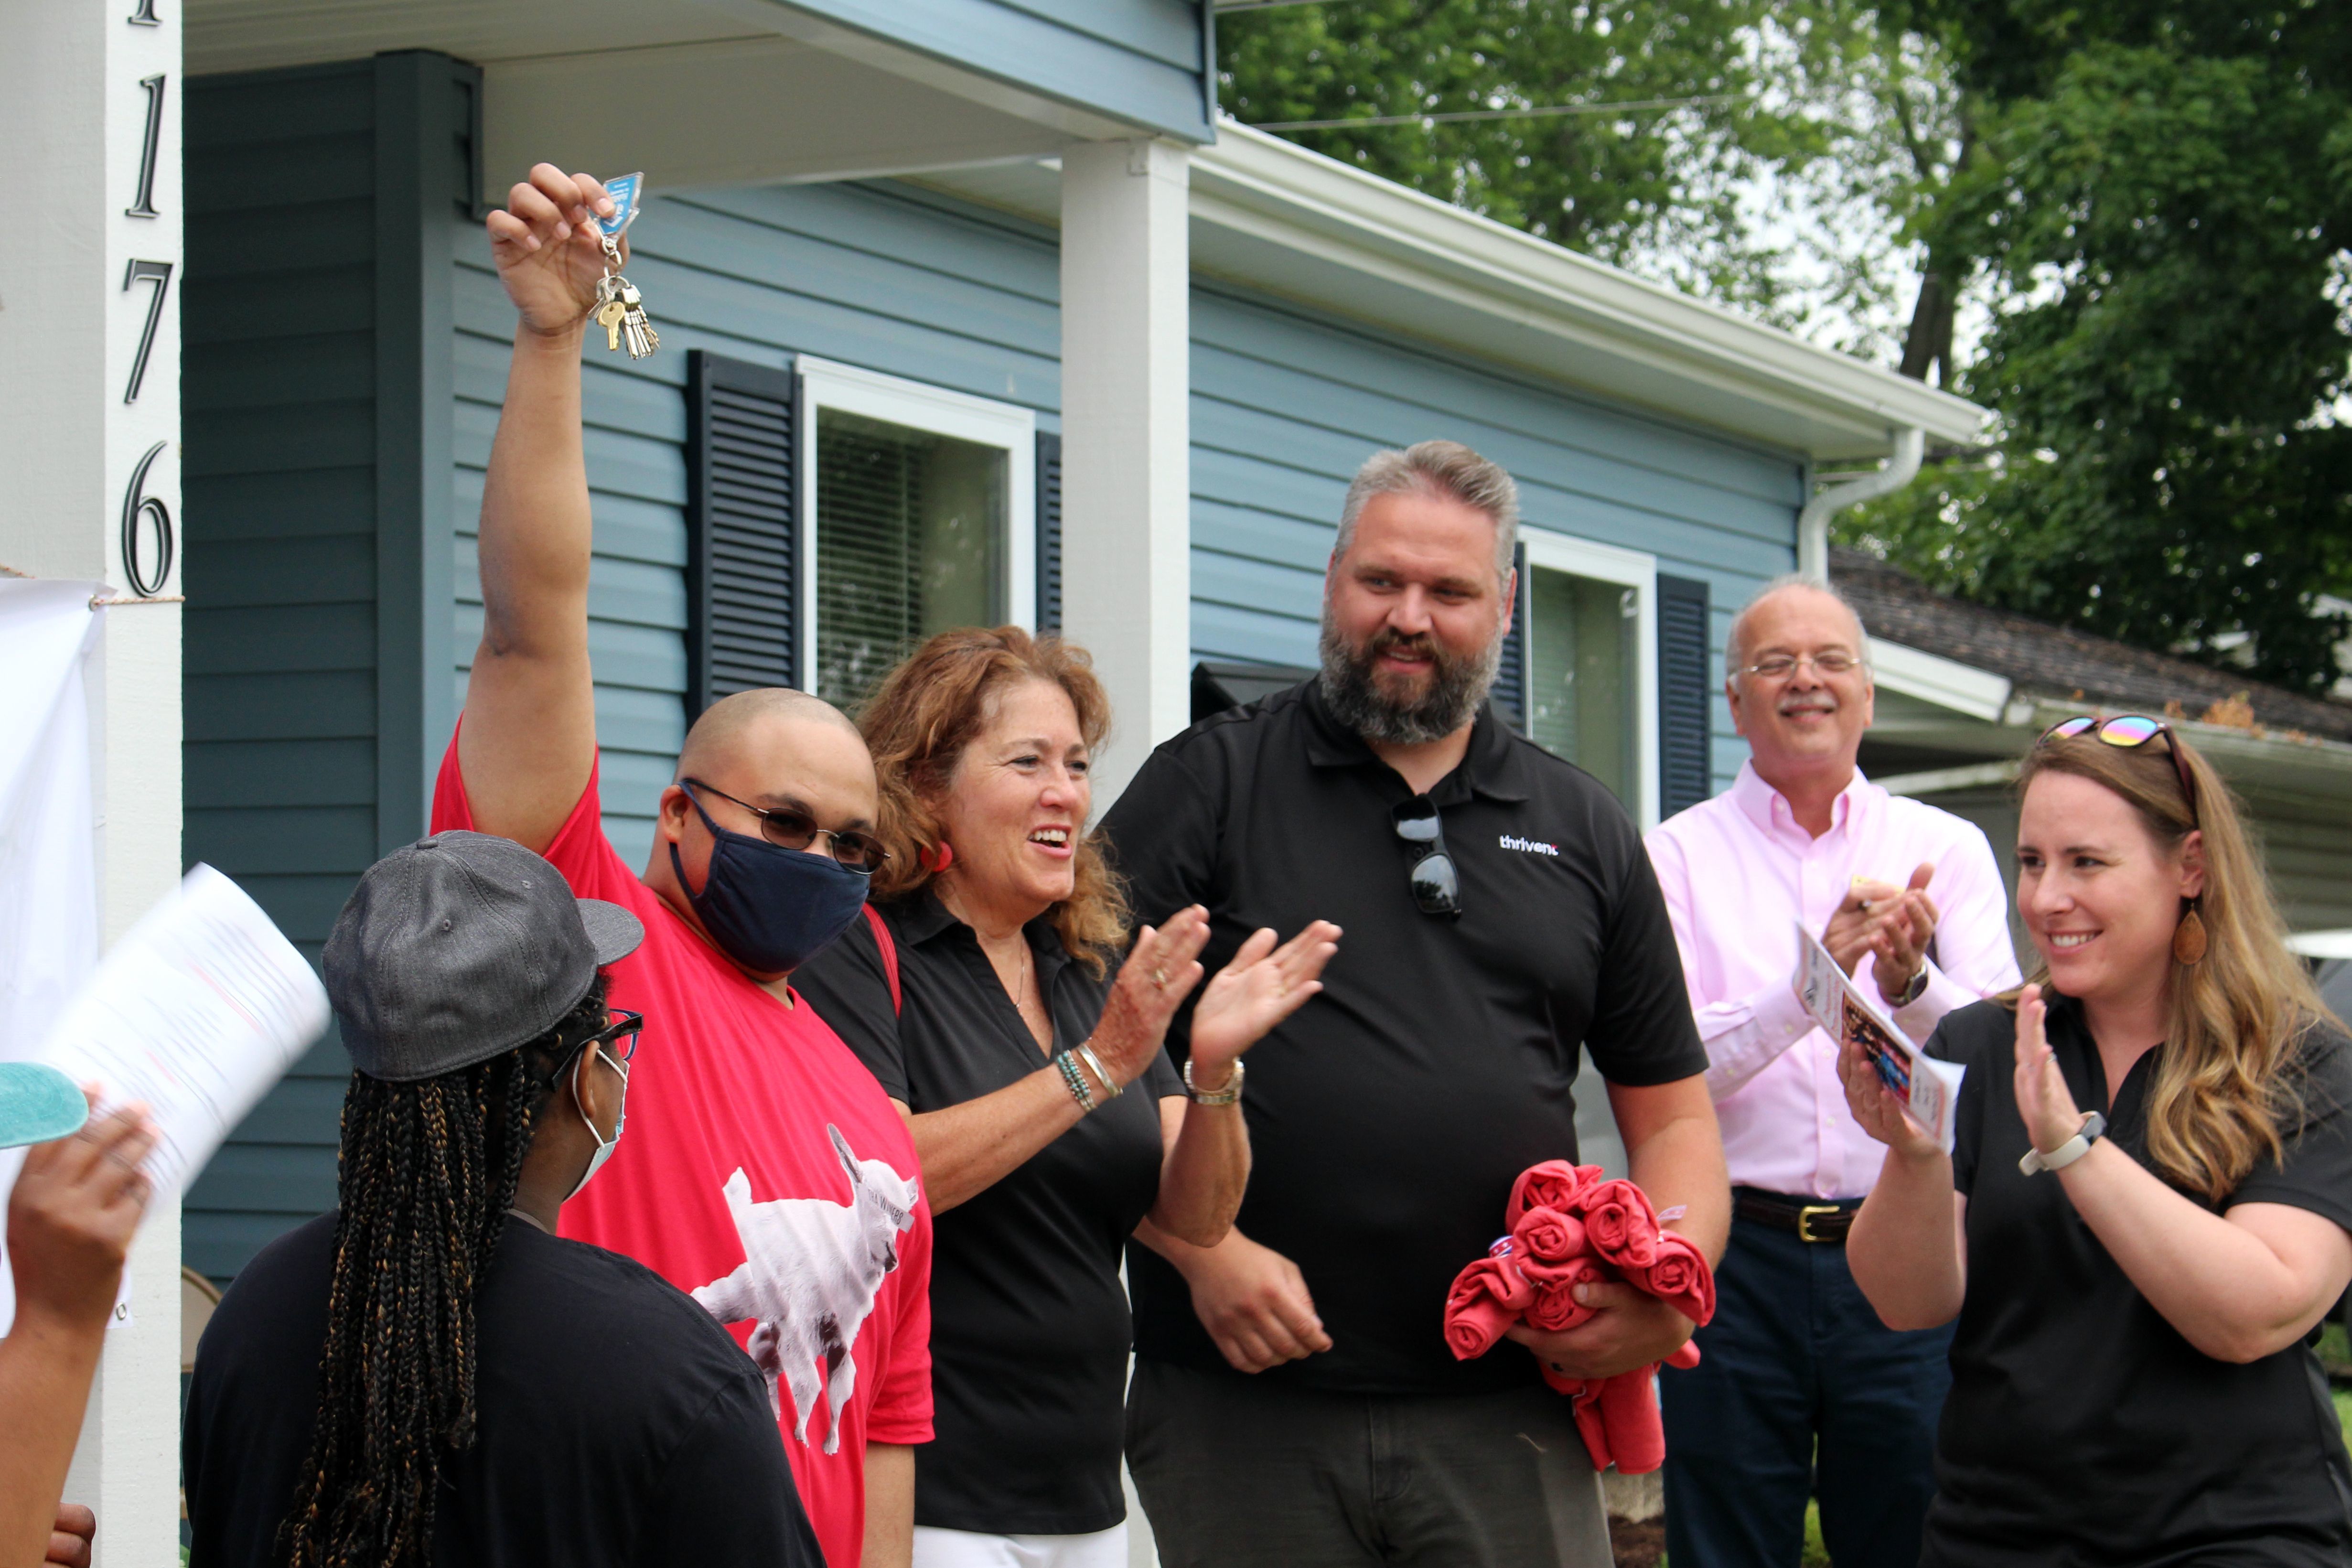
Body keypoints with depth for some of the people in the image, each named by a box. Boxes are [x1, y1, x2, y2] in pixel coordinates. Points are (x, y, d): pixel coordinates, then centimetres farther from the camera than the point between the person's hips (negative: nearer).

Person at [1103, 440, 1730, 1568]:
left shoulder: (1583, 831, 15)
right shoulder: (1207, 787, 5)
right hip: (1241, 1404, -2)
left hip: (1506, 1420, 2)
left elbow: (1673, 1115, 17)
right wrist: (1205, 1251, -14)